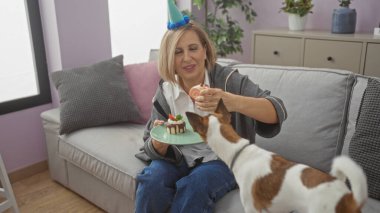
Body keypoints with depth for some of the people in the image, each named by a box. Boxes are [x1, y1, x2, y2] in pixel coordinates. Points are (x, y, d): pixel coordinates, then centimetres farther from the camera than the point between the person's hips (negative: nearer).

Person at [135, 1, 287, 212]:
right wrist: (160, 139, -25)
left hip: (224, 160, -3)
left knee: (194, 186, -32)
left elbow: (278, 112, -28)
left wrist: (233, 102, -47)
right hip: (180, 160, 3)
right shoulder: (165, 92, -4)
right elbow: (153, 150, 1)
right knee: (152, 179, -26)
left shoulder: (227, 79, -15)